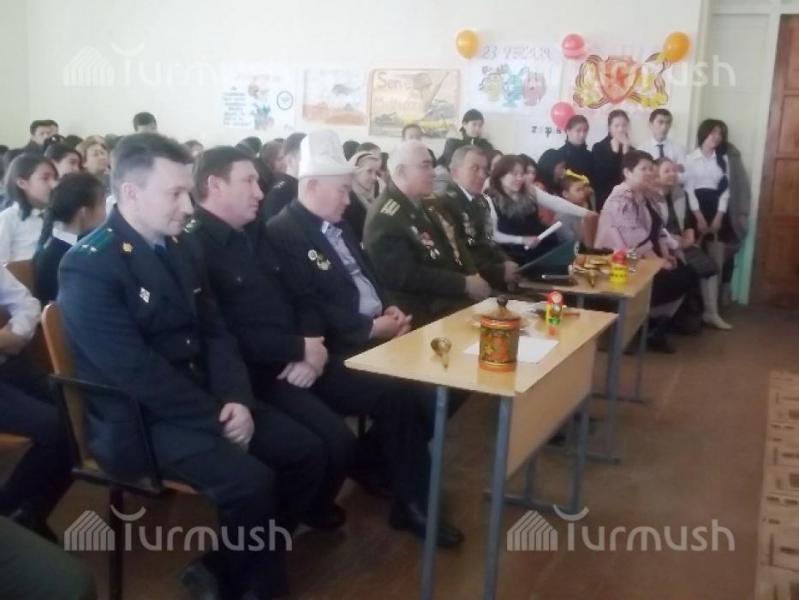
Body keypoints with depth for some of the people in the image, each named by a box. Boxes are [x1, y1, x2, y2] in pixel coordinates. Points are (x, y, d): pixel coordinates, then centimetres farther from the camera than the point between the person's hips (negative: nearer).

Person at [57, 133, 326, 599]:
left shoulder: (177, 247, 8)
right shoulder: (88, 268, -16)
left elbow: (214, 332, 8)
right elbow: (138, 371, -22)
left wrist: (236, 400, -9)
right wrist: (216, 419, -19)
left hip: (206, 398, 8)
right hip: (141, 419, -8)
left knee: (307, 453, -3)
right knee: (250, 481, -26)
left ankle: (246, 558, 15)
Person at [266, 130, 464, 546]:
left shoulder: (338, 226, 19)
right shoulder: (283, 234, -11)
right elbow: (308, 310, -18)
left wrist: (389, 309, 0)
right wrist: (371, 327, -17)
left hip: (375, 334, 9)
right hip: (334, 350, -9)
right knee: (400, 393, -26)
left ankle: (376, 458, 6)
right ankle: (413, 503, -7)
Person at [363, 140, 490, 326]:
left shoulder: (427, 206, 15)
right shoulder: (384, 219, -15)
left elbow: (456, 245, 18)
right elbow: (407, 276, -21)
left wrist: (474, 276, -3)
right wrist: (465, 284, -18)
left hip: (455, 296, 9)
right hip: (425, 311, -9)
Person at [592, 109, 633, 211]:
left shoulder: (631, 150, 10)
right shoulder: (598, 148, 0)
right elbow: (599, 176, -12)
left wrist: (626, 151, -7)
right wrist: (614, 152, -12)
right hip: (605, 199, -3)